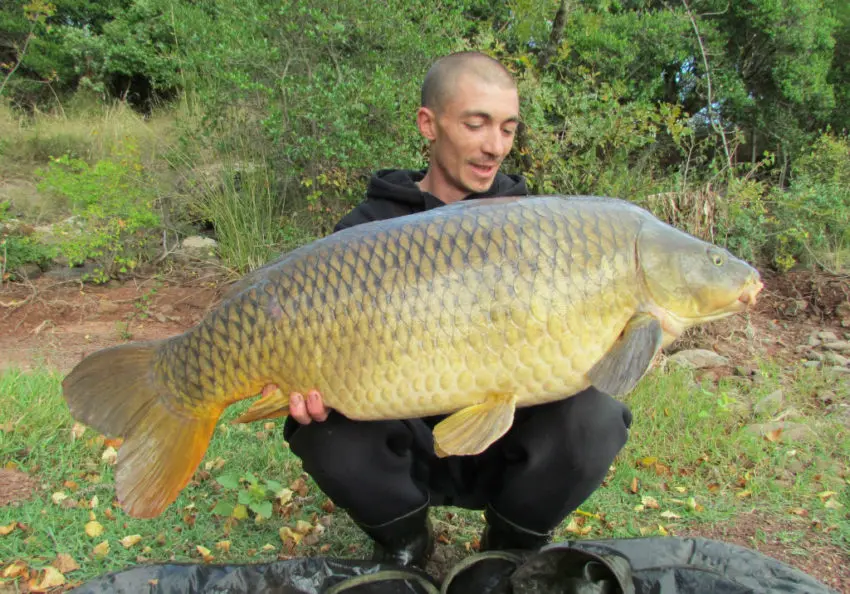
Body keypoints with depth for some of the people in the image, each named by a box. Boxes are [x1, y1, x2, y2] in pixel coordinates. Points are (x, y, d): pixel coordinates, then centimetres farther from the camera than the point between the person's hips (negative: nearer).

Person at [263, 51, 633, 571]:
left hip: (505, 448, 1)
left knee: (594, 420, -28)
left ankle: (516, 545, 5)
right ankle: (405, 539, 5)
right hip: (407, 445, 0)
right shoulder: (370, 230, -4)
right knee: (326, 431, -30)